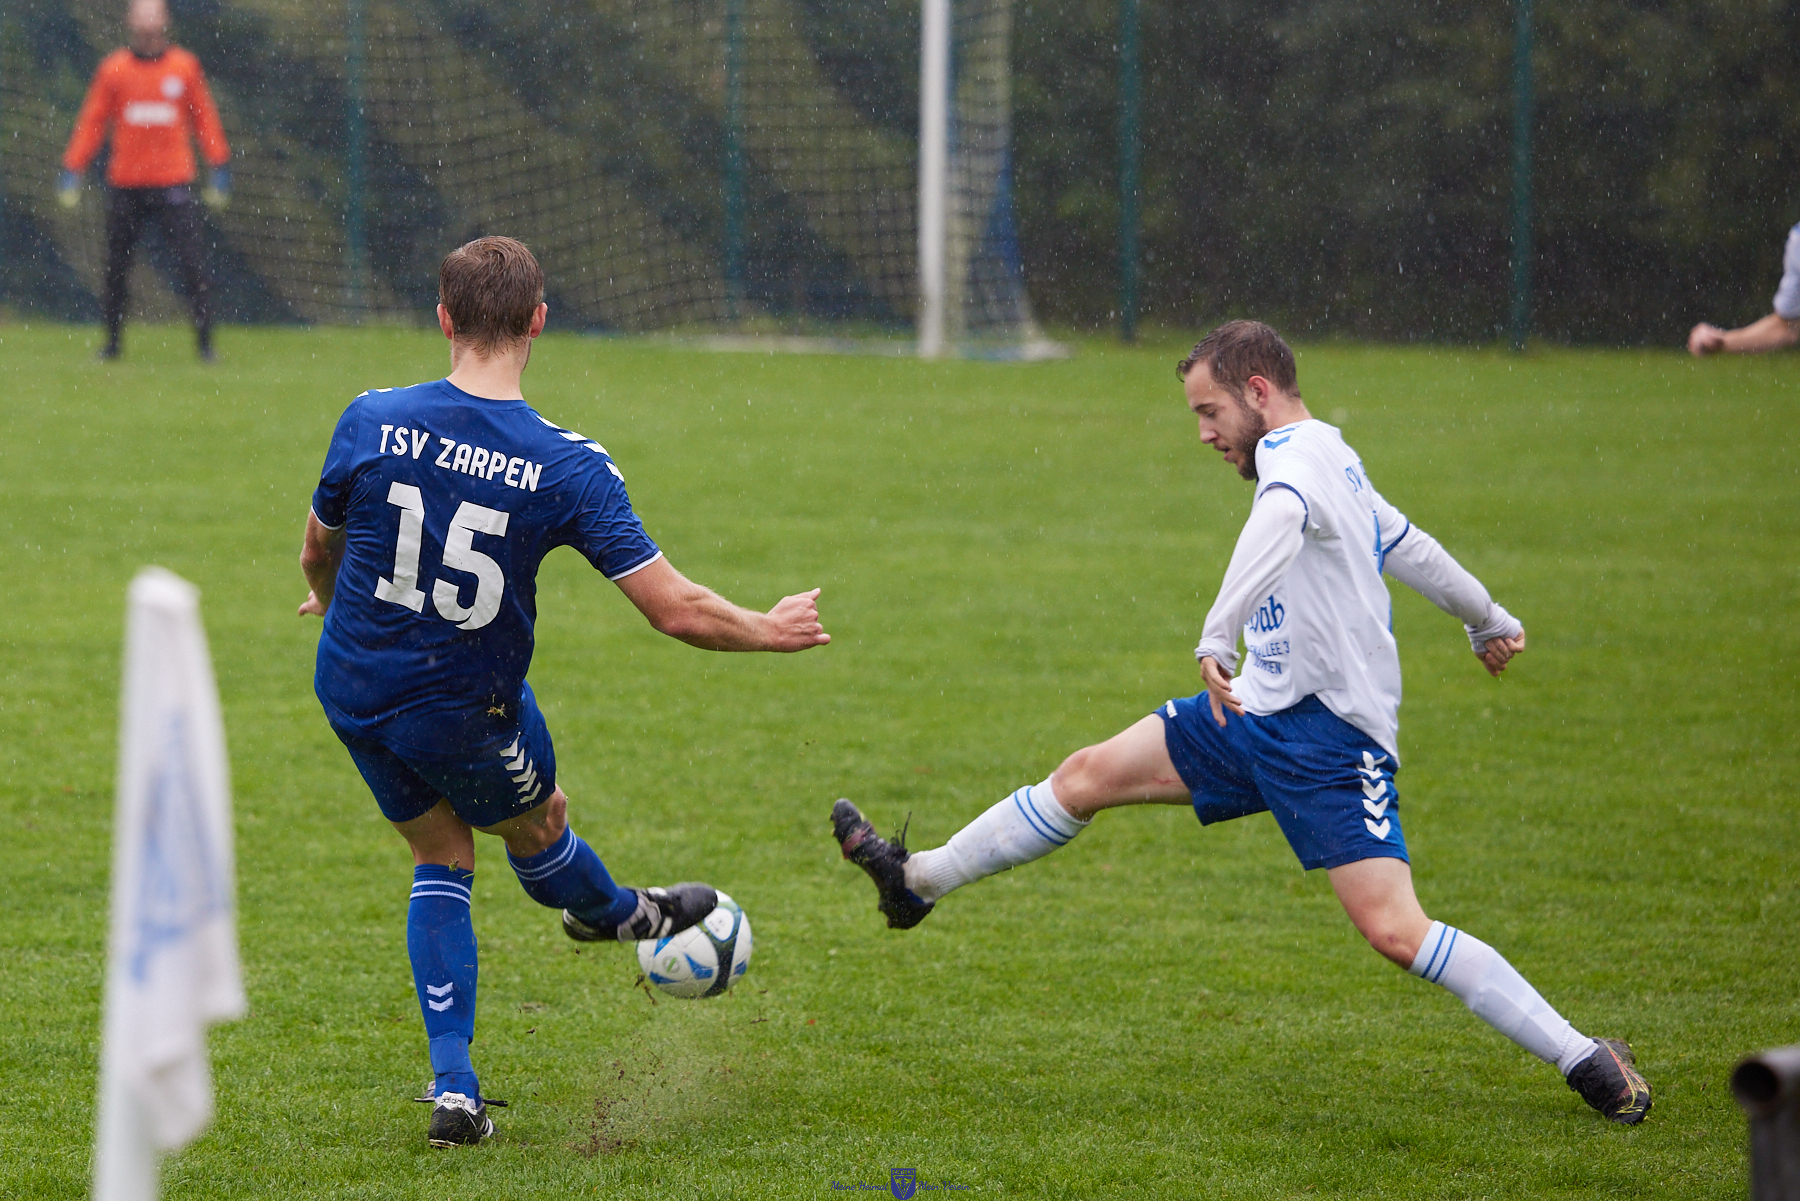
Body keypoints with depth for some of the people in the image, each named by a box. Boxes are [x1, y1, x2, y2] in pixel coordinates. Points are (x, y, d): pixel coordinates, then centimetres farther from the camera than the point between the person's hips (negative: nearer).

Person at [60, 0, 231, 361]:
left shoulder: (185, 67, 5)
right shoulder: (113, 68, 5)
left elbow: (204, 116, 10)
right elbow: (92, 121, 7)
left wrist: (219, 167, 4)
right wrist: (72, 169, 1)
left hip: (174, 181, -1)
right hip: (125, 182, 1)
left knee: (192, 264, -8)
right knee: (116, 265, 4)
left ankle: (205, 341, -5)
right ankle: (112, 341, 16)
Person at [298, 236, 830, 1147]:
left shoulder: (372, 421, -16)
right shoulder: (568, 467, -22)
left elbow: (319, 550, 4)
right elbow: (677, 610, -19)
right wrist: (772, 631, 1)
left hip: (351, 688, 3)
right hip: (470, 713, -3)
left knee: (440, 859, 21)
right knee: (534, 829, 27)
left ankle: (454, 1087, 17)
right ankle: (620, 915, 59)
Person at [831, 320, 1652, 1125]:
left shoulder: (1295, 452, -16)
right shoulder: (1331, 463, 14)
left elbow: (1278, 524, -40)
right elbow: (1408, 547, 30)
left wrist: (1218, 635, -53)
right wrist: (1489, 621, 46)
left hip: (1330, 734, -10)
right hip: (1262, 710, 10)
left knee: (1395, 931, -18)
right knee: (1089, 775, 8)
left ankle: (1587, 1061, -11)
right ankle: (918, 879, 22)